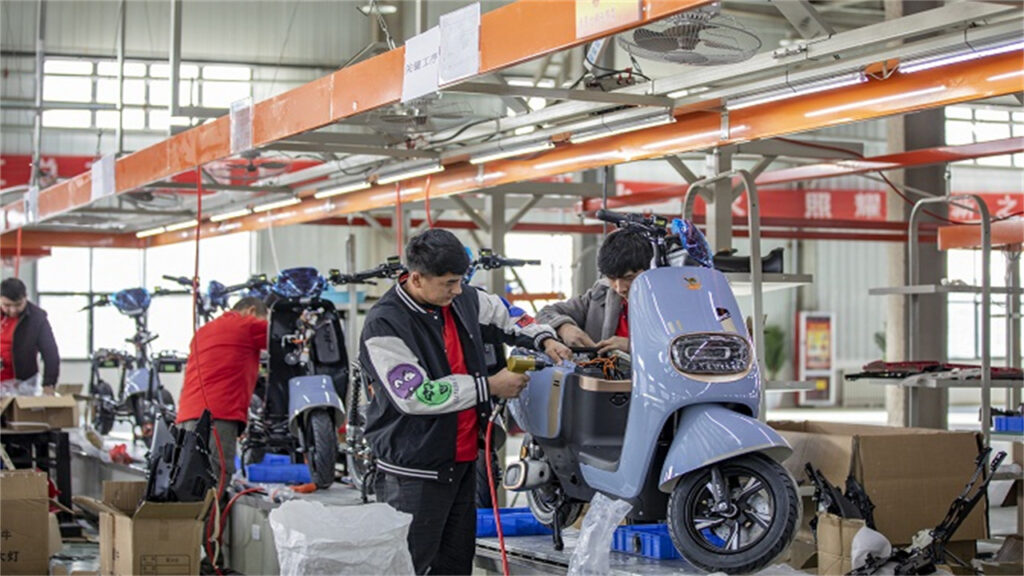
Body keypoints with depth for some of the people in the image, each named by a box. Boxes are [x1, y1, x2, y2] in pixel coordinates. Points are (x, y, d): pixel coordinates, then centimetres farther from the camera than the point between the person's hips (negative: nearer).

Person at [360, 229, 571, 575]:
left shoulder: (464, 301, 5)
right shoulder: (385, 325, -18)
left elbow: (508, 314, 25)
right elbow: (415, 396, -24)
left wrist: (544, 339, 6)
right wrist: (489, 387, -18)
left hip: (463, 461, 8)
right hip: (415, 472, -8)